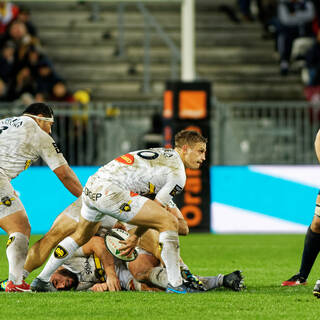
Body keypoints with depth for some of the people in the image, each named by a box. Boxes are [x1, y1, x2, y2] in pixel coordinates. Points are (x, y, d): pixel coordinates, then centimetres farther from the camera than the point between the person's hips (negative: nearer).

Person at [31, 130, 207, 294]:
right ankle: (175, 284, -9)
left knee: (80, 236, 32)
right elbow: (156, 207, 4)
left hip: (90, 188, 10)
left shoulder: (161, 154, 25)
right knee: (169, 222, -8)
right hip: (111, 192, -10)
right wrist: (136, 237, 17)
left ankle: (41, 280, 40)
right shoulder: (178, 174, -1)